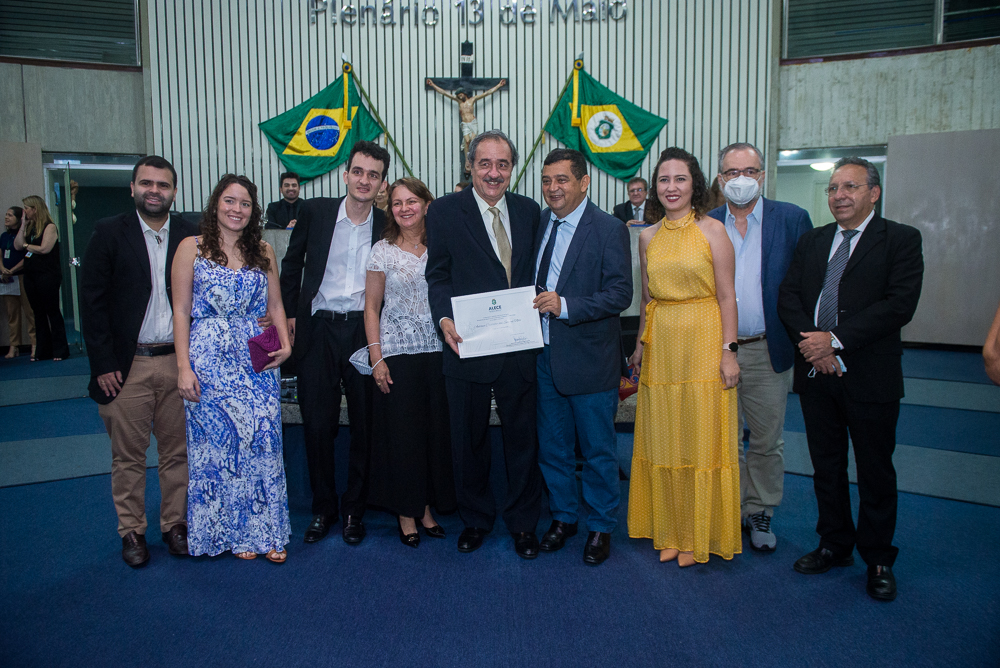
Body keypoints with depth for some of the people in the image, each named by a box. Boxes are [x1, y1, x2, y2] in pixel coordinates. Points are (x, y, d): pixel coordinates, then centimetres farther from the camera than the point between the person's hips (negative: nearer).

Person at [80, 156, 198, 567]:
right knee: (128, 455, 8)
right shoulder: (109, 233, 0)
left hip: (178, 363, 2)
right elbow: (92, 301, -2)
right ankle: (132, 531, 23)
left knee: (177, 452, 10)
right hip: (128, 364, -1)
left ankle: (175, 524, 25)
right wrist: (103, 364, -7)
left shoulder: (190, 236, 5)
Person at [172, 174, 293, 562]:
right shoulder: (192, 248, 2)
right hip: (210, 360, -2)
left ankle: (264, 530, 16)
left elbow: (275, 305, 12)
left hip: (257, 361, 2)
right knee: (218, 443, 6)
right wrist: (183, 366, -8)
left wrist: (285, 344, -4)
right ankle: (231, 531, 22)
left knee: (262, 441, 1)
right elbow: (181, 311, -1)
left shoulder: (263, 251, 10)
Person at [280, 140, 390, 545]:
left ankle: (354, 509, 24)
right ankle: (322, 508, 24)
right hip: (318, 330, 0)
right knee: (317, 423, 6)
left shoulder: (386, 226, 0)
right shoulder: (315, 211, 1)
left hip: (364, 332, 0)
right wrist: (290, 314, 8)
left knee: (364, 424, 8)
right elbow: (292, 264, 11)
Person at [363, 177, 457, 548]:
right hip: (397, 353, -2)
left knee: (436, 429, 6)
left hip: (437, 351, 2)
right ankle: (406, 513, 17)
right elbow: (371, 306, 2)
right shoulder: (383, 250, 2)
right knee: (401, 431, 2)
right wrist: (376, 357, -4)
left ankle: (427, 508, 22)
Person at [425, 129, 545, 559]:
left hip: (520, 347, 2)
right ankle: (475, 520, 35)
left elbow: (535, 273, 10)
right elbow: (438, 275, -2)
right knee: (468, 440, 13)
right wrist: (444, 318, -18)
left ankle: (523, 523, 31)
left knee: (522, 438, 12)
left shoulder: (529, 211, 7)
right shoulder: (445, 211, -2)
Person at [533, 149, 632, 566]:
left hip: (589, 359, -5)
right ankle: (562, 516, 36)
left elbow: (620, 293, -16)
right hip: (545, 355, 6)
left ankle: (601, 527, 27)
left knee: (598, 450, 8)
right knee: (552, 446, 17)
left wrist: (566, 306, -25)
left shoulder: (609, 230, -10)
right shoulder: (540, 222, 8)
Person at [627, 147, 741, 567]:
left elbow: (726, 296, -5)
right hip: (661, 346, 4)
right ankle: (669, 531, 24)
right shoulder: (647, 237, 9)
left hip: (703, 343, -4)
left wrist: (728, 351, -10)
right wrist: (640, 344, 14)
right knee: (662, 438, 9)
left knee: (702, 437, 3)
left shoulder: (712, 230, -3)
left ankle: (699, 535, 19)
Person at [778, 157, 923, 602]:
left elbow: (899, 304, -15)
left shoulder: (901, 240, -2)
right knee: (826, 465, 14)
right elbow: (788, 297, 4)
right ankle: (835, 546, 31)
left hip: (870, 376, -4)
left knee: (875, 471, 8)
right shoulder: (811, 242, 12)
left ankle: (878, 560, 24)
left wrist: (835, 340, -20)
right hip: (816, 372, 4)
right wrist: (809, 341, -13)